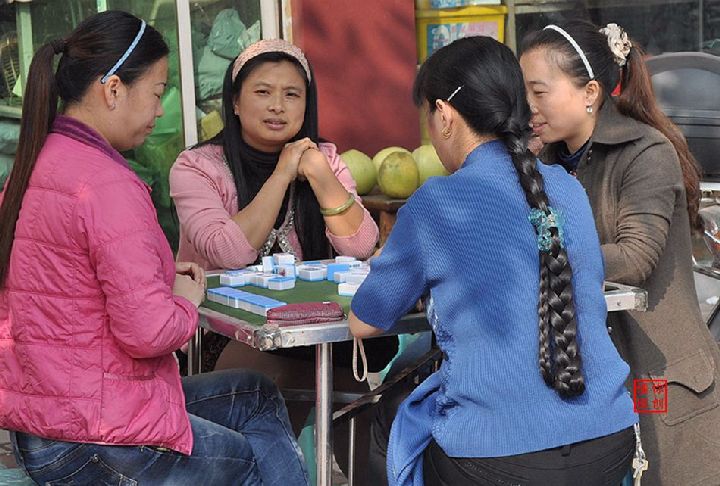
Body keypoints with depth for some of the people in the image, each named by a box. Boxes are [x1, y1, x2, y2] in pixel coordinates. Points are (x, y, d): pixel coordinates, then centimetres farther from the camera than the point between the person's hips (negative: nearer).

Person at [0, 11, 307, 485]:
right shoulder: (107, 184, -23)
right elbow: (149, 332, -27)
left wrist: (159, 273, 9)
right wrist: (186, 300, -5)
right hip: (95, 440, -10)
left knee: (258, 395, 22)